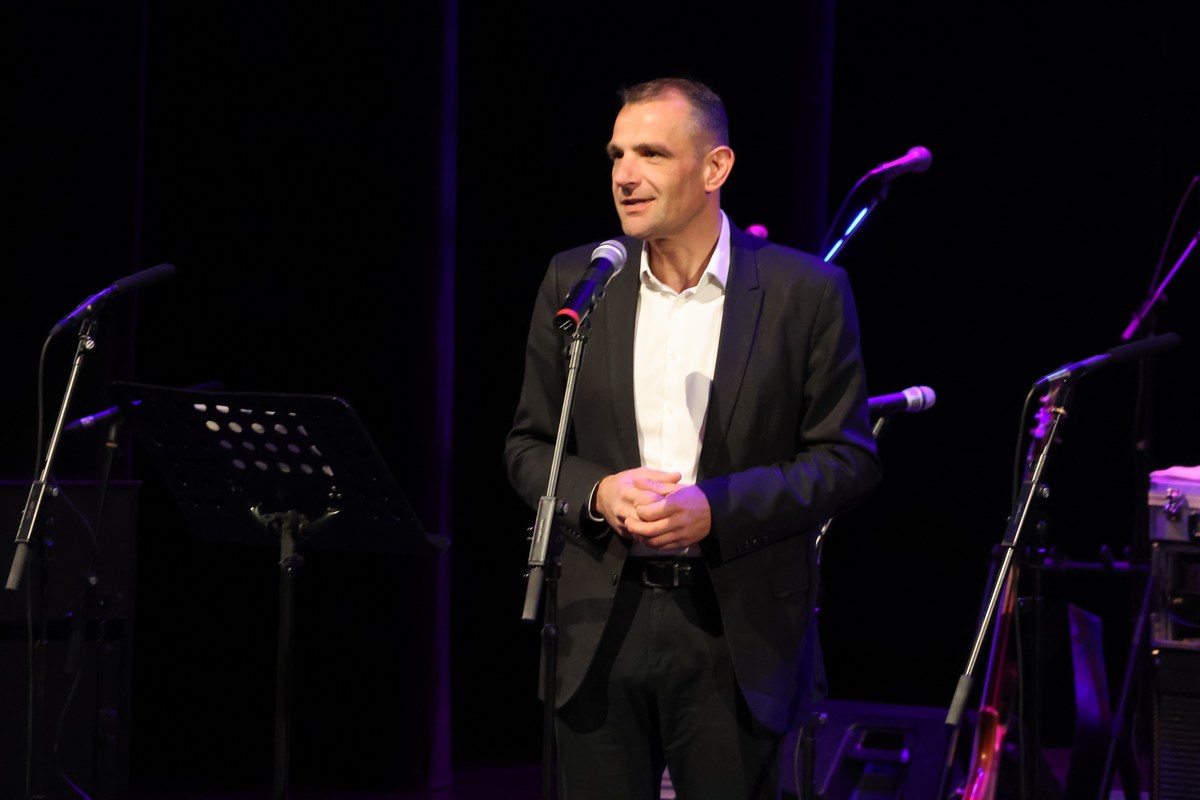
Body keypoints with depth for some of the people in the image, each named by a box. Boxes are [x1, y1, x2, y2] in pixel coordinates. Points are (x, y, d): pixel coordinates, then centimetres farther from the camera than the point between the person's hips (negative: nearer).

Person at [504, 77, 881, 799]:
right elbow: (528, 446, 11)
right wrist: (596, 493, -10)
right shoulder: (575, 283, 6)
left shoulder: (805, 291, -2)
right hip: (602, 625, 2)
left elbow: (848, 457, -2)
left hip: (737, 633, -2)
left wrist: (717, 508, -15)